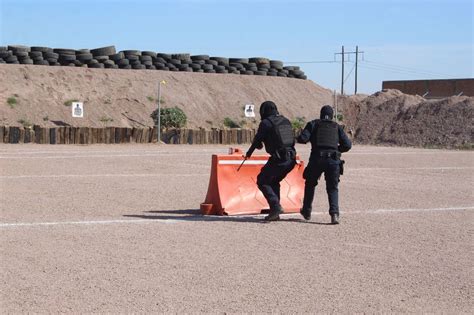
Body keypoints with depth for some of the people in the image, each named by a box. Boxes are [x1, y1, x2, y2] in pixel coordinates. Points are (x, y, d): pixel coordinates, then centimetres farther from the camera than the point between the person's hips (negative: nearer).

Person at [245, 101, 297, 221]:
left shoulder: (266, 123, -5)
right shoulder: (286, 121, 16)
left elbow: (257, 139, 3)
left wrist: (249, 152, 21)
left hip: (278, 159, -7)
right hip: (291, 159, 7)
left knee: (262, 182, 7)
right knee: (274, 182, 23)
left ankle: (276, 206, -9)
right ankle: (275, 213, 18)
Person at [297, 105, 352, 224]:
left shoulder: (313, 124, 12)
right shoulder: (337, 127, 17)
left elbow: (302, 139, -2)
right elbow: (347, 145, 9)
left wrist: (299, 138, 22)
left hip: (317, 158, -1)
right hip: (333, 160, 1)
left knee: (310, 184, 22)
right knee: (333, 188, 11)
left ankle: (307, 211, 30)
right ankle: (334, 213, -9)